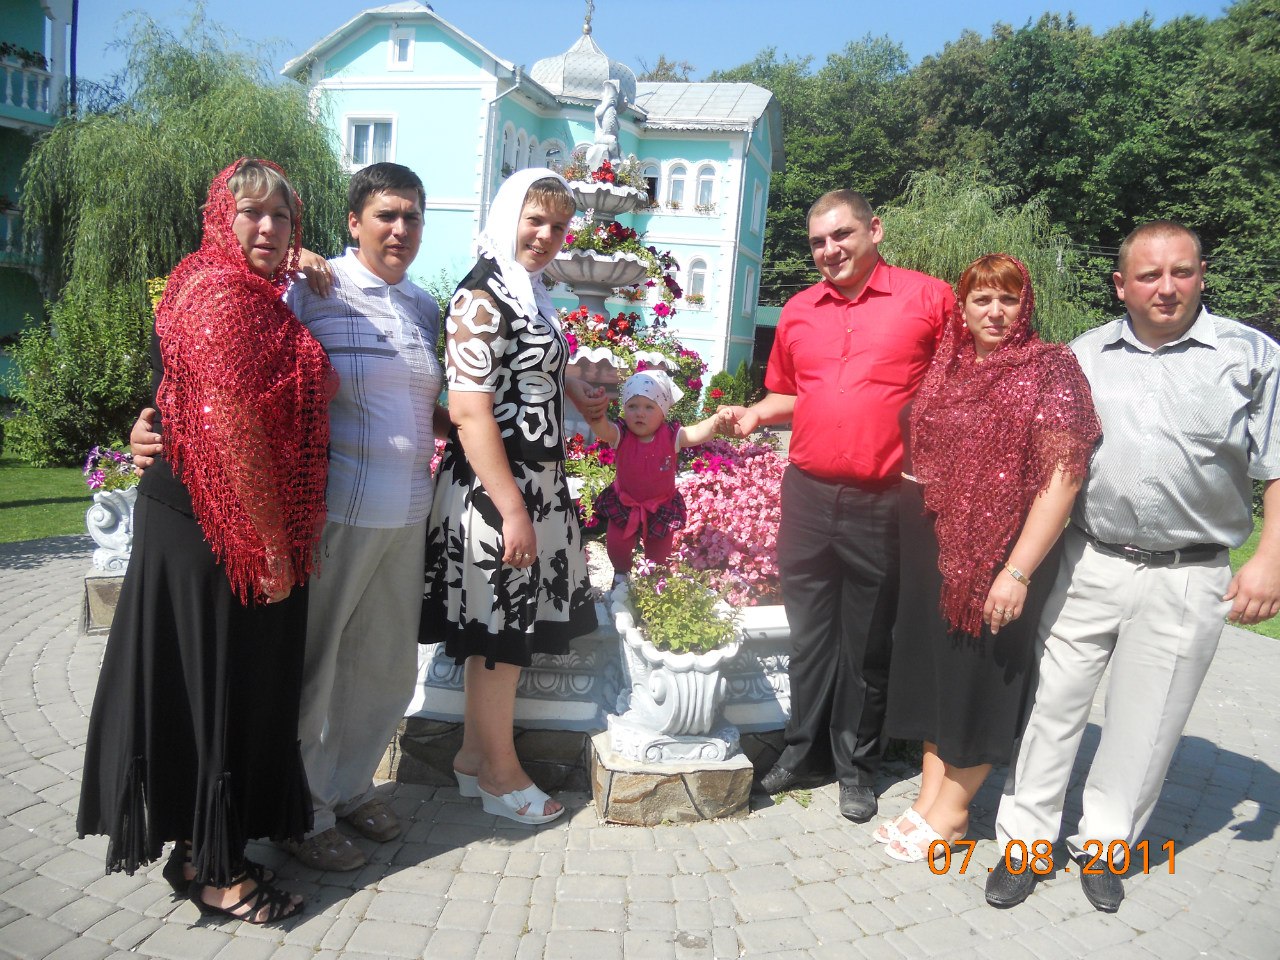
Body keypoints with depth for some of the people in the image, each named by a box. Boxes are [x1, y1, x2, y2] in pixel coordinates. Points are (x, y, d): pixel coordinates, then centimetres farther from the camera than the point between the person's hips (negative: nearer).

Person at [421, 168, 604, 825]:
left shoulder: (528, 291, 13)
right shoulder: (483, 296, -16)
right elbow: (469, 409, -22)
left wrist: (571, 388, 15)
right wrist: (513, 510, -23)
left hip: (534, 481, 10)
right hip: (495, 486, -9)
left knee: (505, 628, 16)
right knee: (500, 630, 3)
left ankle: (475, 755, 32)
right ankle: (500, 774, 22)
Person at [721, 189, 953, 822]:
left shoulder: (928, 298, -2)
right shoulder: (798, 311, 12)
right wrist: (757, 413, 2)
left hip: (883, 504, -3)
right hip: (807, 495, 4)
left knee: (868, 642, 10)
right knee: (809, 633, 13)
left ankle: (857, 766, 27)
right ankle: (805, 751, 30)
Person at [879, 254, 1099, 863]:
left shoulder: (1050, 368, -8)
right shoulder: (945, 367, 10)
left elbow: (1062, 476, -15)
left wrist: (1019, 571, -21)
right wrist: (911, 539, 10)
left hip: (1003, 549, -6)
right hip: (933, 545, 6)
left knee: (981, 673, 6)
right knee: (933, 664, 13)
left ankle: (951, 810, 23)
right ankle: (930, 794, 29)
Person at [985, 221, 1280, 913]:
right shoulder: (1081, 356, 7)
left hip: (1189, 580, -1)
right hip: (1089, 564, 2)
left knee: (1144, 724, 10)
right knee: (1052, 704, 5)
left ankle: (1103, 848, 29)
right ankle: (1025, 842, 20)